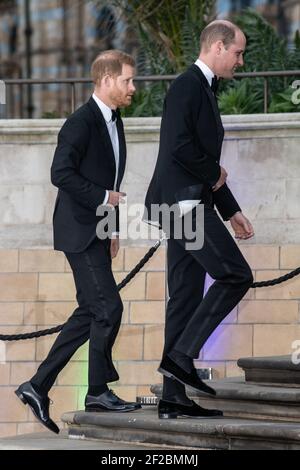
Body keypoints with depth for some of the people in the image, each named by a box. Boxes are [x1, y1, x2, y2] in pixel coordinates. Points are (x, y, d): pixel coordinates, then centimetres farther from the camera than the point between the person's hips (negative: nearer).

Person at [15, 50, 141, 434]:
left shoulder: (114, 122, 15)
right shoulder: (81, 123, -14)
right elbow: (61, 174, -23)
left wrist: (113, 230, 19)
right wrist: (104, 197, -18)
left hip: (97, 232, 10)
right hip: (79, 231, -10)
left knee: (90, 313, 10)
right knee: (108, 308, -10)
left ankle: (38, 387, 13)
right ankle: (98, 392, 2)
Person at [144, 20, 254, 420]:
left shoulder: (204, 90, 23)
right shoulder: (187, 86, -9)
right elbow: (180, 146, -22)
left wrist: (231, 211, 22)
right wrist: (214, 174, -7)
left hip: (190, 203, 10)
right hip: (184, 200, -10)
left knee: (186, 298, 7)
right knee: (235, 276, -13)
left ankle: (174, 399, 6)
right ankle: (181, 356, -13)